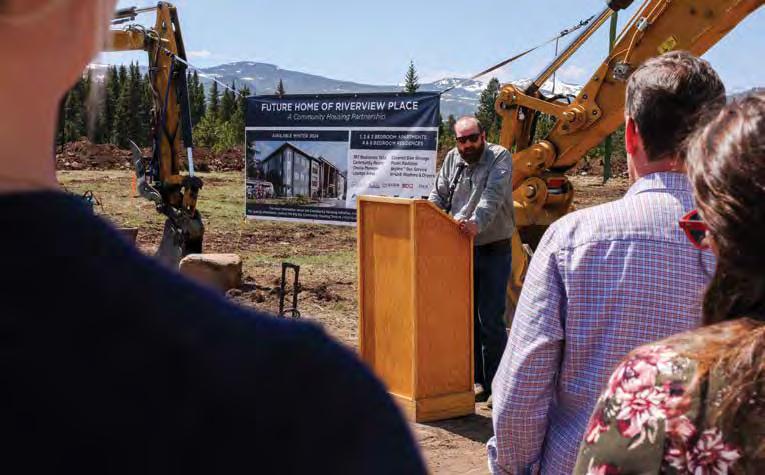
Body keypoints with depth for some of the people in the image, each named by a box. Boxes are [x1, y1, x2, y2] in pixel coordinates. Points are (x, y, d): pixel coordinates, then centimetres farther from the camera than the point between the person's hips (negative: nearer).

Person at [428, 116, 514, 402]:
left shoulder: (500, 158, -8)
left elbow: (493, 195, -24)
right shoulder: (452, 159, 8)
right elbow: (438, 195, 10)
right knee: (468, 317, 10)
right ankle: (477, 380, 20)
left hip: (494, 251, -5)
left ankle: (495, 386, 2)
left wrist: (477, 222, -41)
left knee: (490, 320, -5)